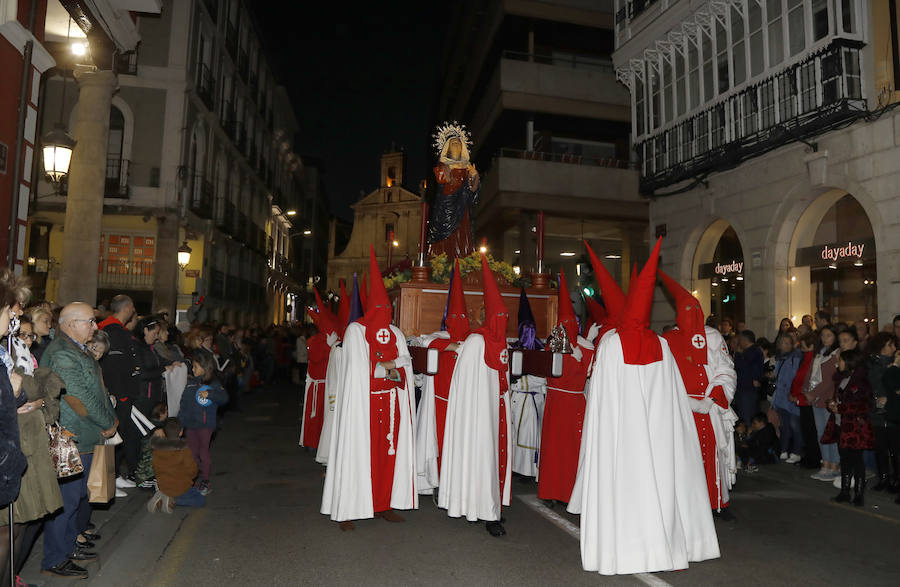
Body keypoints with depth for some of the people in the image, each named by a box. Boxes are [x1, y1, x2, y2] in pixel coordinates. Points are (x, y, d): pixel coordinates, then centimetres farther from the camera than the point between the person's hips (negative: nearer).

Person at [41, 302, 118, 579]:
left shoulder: (77, 350, 14)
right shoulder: (62, 354, -20)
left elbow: (98, 389, 15)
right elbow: (81, 399, -22)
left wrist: (111, 418, 3)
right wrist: (108, 424, -11)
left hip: (83, 441, 10)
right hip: (70, 442, -10)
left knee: (78, 495, 20)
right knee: (67, 499, 0)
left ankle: (68, 546, 34)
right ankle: (54, 561, 13)